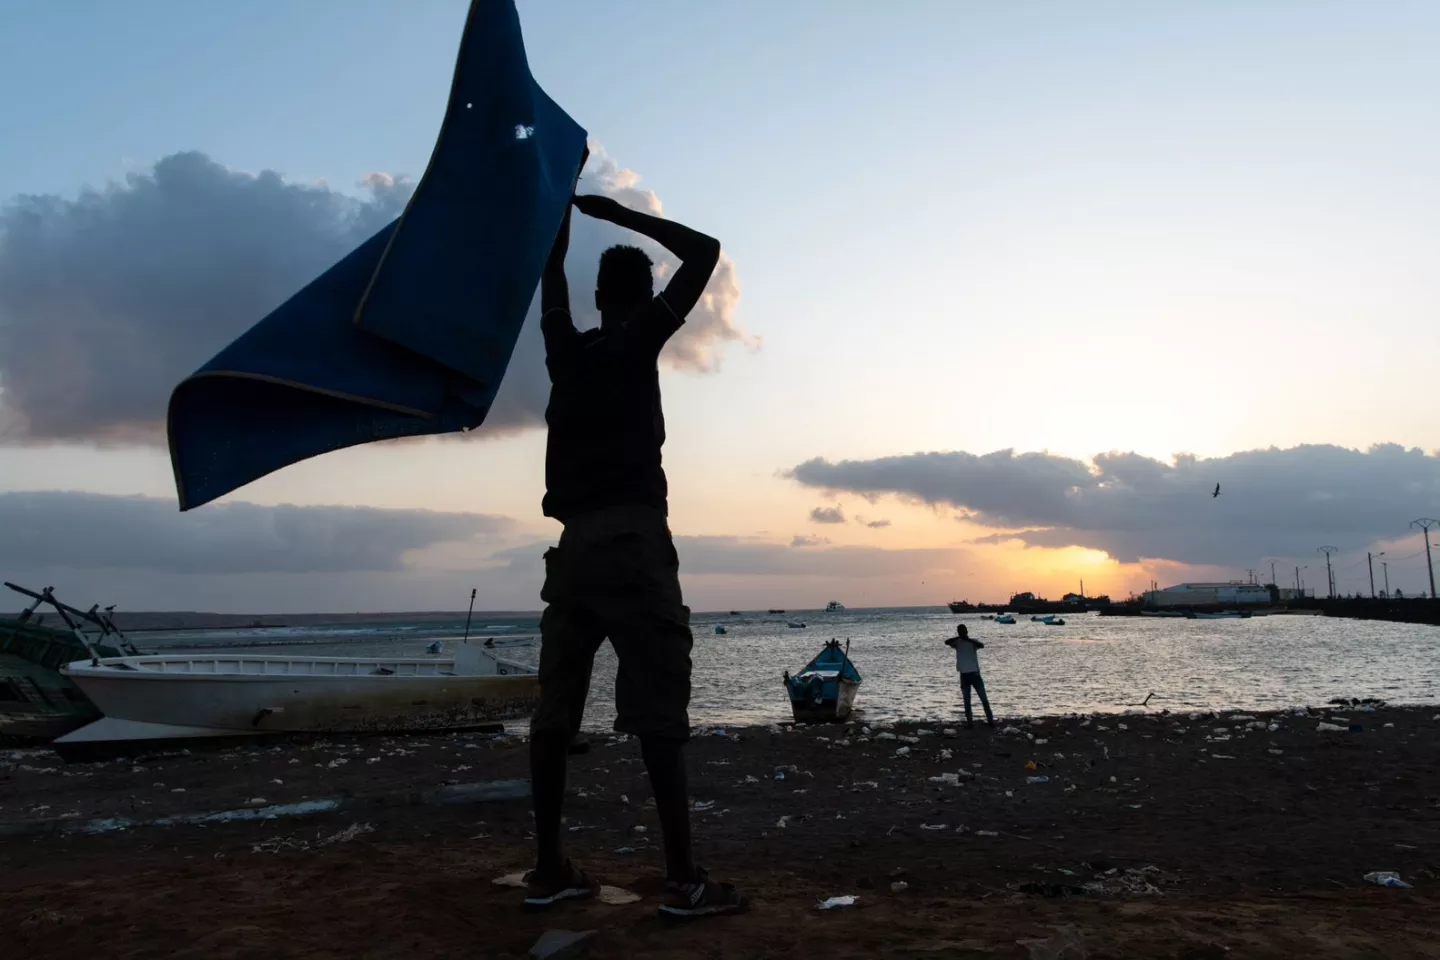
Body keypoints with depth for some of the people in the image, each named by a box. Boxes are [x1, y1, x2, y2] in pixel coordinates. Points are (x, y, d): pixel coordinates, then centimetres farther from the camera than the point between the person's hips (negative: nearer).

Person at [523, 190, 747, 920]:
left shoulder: (564, 347, 17)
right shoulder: (639, 338, 2)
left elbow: (551, 273, 33)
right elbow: (704, 252, 5)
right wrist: (619, 213, 12)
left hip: (575, 543, 7)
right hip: (632, 538, -6)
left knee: (556, 706, 6)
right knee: (658, 707, -8)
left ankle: (548, 868, 11)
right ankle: (682, 878, -8)